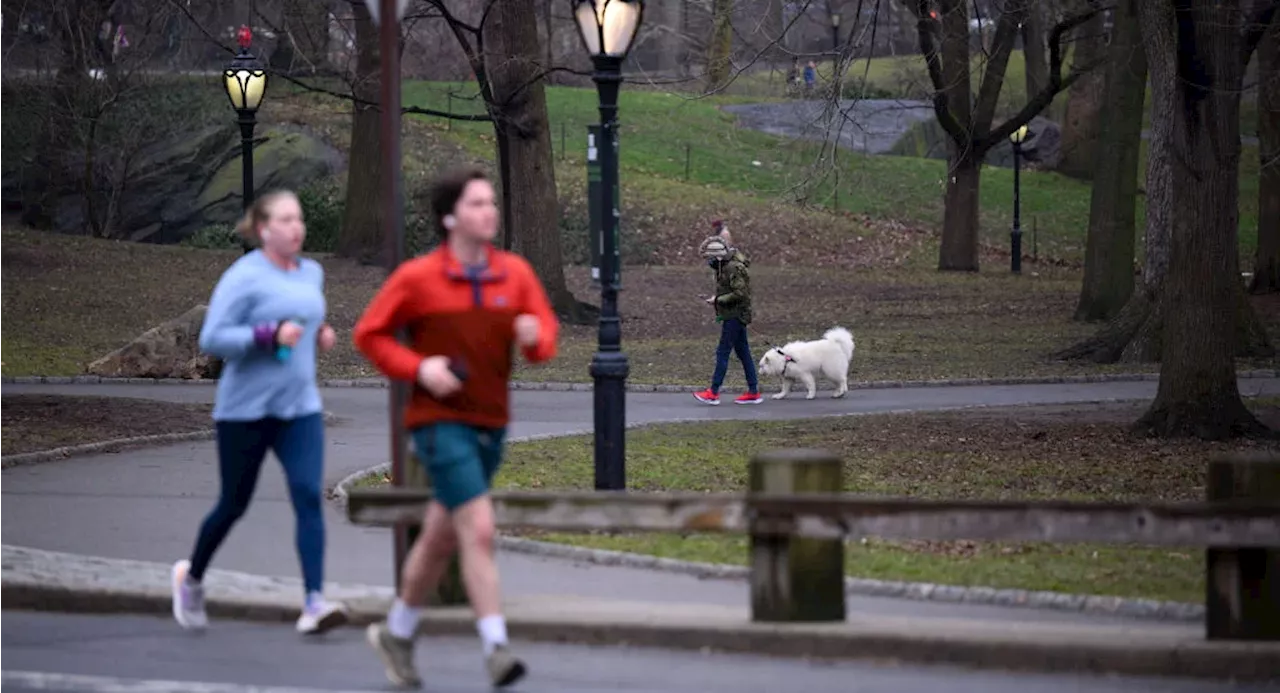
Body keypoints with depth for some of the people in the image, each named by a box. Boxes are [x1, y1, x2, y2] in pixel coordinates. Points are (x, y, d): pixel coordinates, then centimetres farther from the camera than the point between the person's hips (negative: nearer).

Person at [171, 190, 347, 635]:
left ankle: (314, 603, -20)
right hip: (245, 410, -5)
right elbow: (212, 339, -15)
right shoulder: (243, 277, -10)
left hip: (300, 406, 5)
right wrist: (271, 335, -23)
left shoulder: (312, 273, 11)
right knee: (234, 504, 8)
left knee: (309, 498, -13)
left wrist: (321, 335, 8)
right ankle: (191, 576, 36)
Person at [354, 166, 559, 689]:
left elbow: (546, 334, 8)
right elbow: (369, 334, 0)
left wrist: (534, 336, -16)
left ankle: (396, 634, 34)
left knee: (440, 538, 17)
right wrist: (418, 368, -14)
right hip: (440, 422, -6)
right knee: (479, 529, -19)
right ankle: (496, 648, -20)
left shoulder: (515, 272, 4)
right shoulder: (416, 278, -8)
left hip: (491, 424, 6)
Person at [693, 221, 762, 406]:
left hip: (735, 316, -10)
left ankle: (713, 393, -7)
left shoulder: (733, 268, -19)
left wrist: (718, 300, -19)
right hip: (734, 316, 10)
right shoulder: (725, 265, 10)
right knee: (742, 352, 10)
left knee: (723, 352, -8)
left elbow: (740, 293, -26)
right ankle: (753, 391, 13)